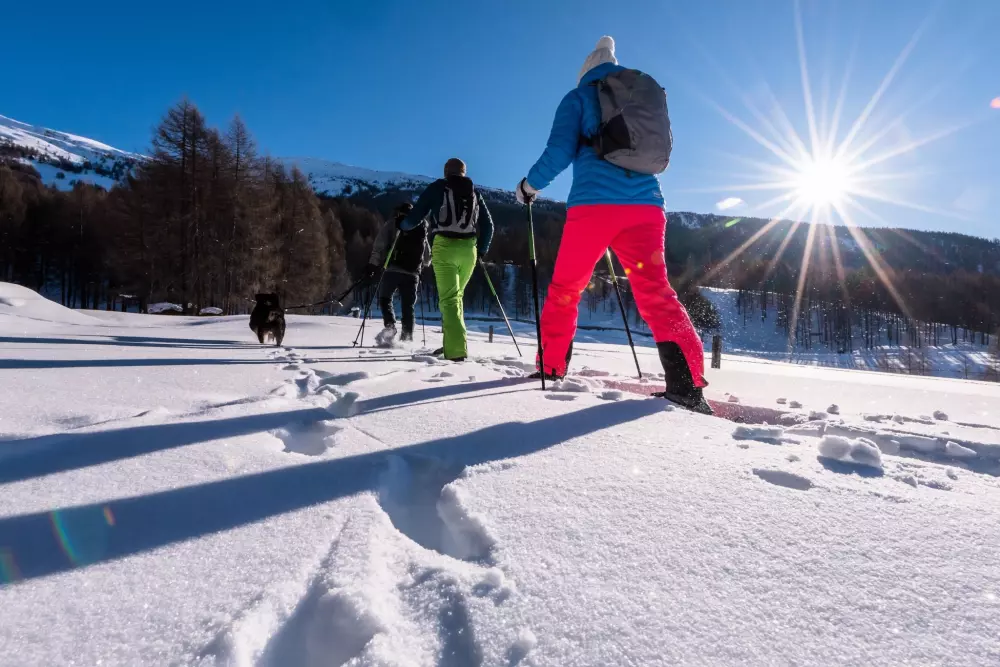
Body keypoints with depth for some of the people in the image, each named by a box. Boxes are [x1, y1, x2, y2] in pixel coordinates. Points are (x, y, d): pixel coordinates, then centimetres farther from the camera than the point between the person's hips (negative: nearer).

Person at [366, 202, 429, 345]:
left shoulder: (393, 223, 9)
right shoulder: (422, 227, 20)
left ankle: (390, 326, -15)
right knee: (408, 306, 8)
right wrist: (421, 268, 38)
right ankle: (407, 336, 1)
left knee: (385, 298, 8)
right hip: (412, 273, 3)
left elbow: (379, 246, -1)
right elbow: (427, 255, 25)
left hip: (394, 269, -3)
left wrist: (372, 266, 0)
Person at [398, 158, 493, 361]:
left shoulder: (438, 187, 7)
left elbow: (416, 215, 6)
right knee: (456, 296, 17)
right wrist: (482, 250, 31)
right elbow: (488, 225, 19)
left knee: (449, 298, -6)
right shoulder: (475, 193, 18)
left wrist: (401, 227, 25)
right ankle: (453, 343, 15)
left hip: (444, 247, -4)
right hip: (468, 250, 4)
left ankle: (456, 350, -18)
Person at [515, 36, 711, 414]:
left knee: (565, 290, 11)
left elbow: (559, 152, -1)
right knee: (655, 293, -3)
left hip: (594, 202, -3)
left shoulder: (579, 96, 12)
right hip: (646, 205, 4)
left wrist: (529, 185, 13)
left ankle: (551, 370, 16)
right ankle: (688, 384, -16)